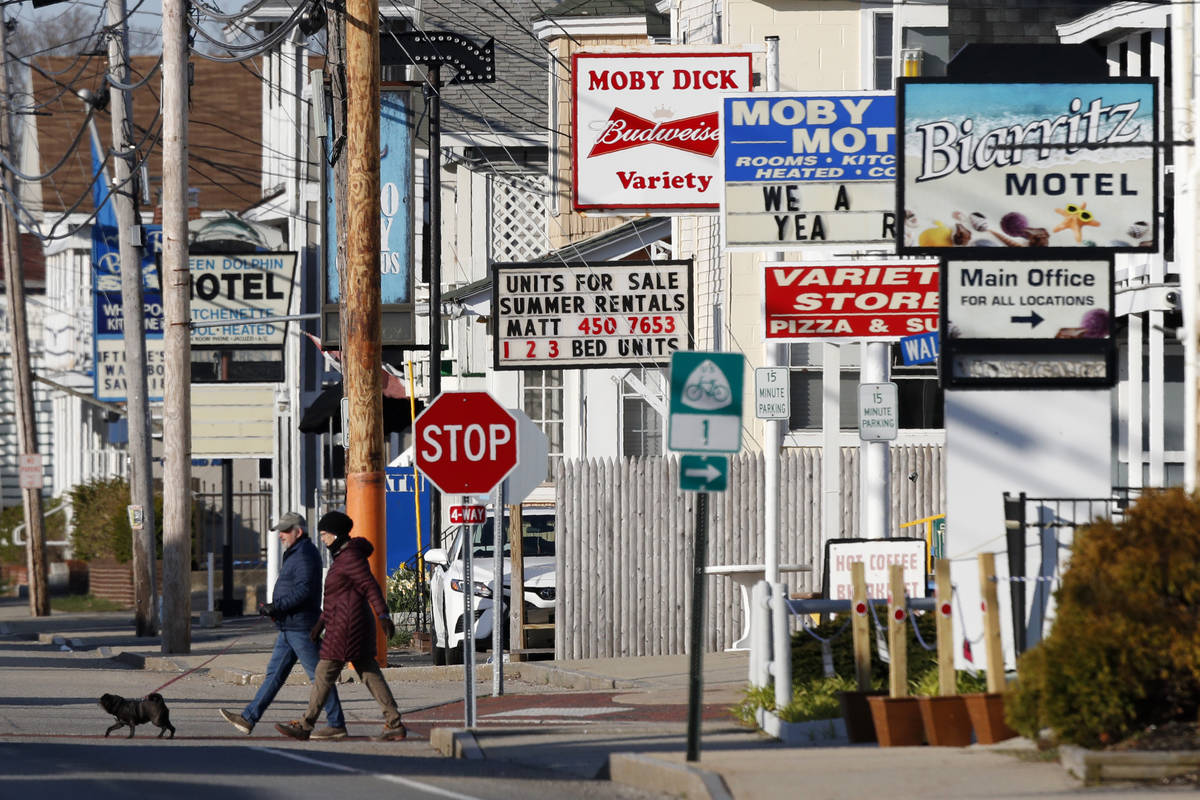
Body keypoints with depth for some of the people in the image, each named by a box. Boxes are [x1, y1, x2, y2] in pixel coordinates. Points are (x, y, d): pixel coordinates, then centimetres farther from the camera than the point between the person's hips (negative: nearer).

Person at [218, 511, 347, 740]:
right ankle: (248, 719, 10)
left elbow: (303, 591, -24)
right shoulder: (294, 554, 18)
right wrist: (274, 609, 15)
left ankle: (337, 725, -2)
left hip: (301, 627, -11)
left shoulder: (305, 554, -15)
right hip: (289, 627, 11)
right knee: (274, 672, 9)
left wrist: (275, 606, -23)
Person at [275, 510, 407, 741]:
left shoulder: (350, 557, -13)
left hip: (346, 625, -10)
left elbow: (371, 586, -21)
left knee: (325, 674, -3)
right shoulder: (343, 556, 18)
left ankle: (305, 726, 3)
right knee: (370, 675, 7)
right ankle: (395, 725, 2)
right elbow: (335, 595, 23)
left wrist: (383, 615, -30)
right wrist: (321, 623, 21)